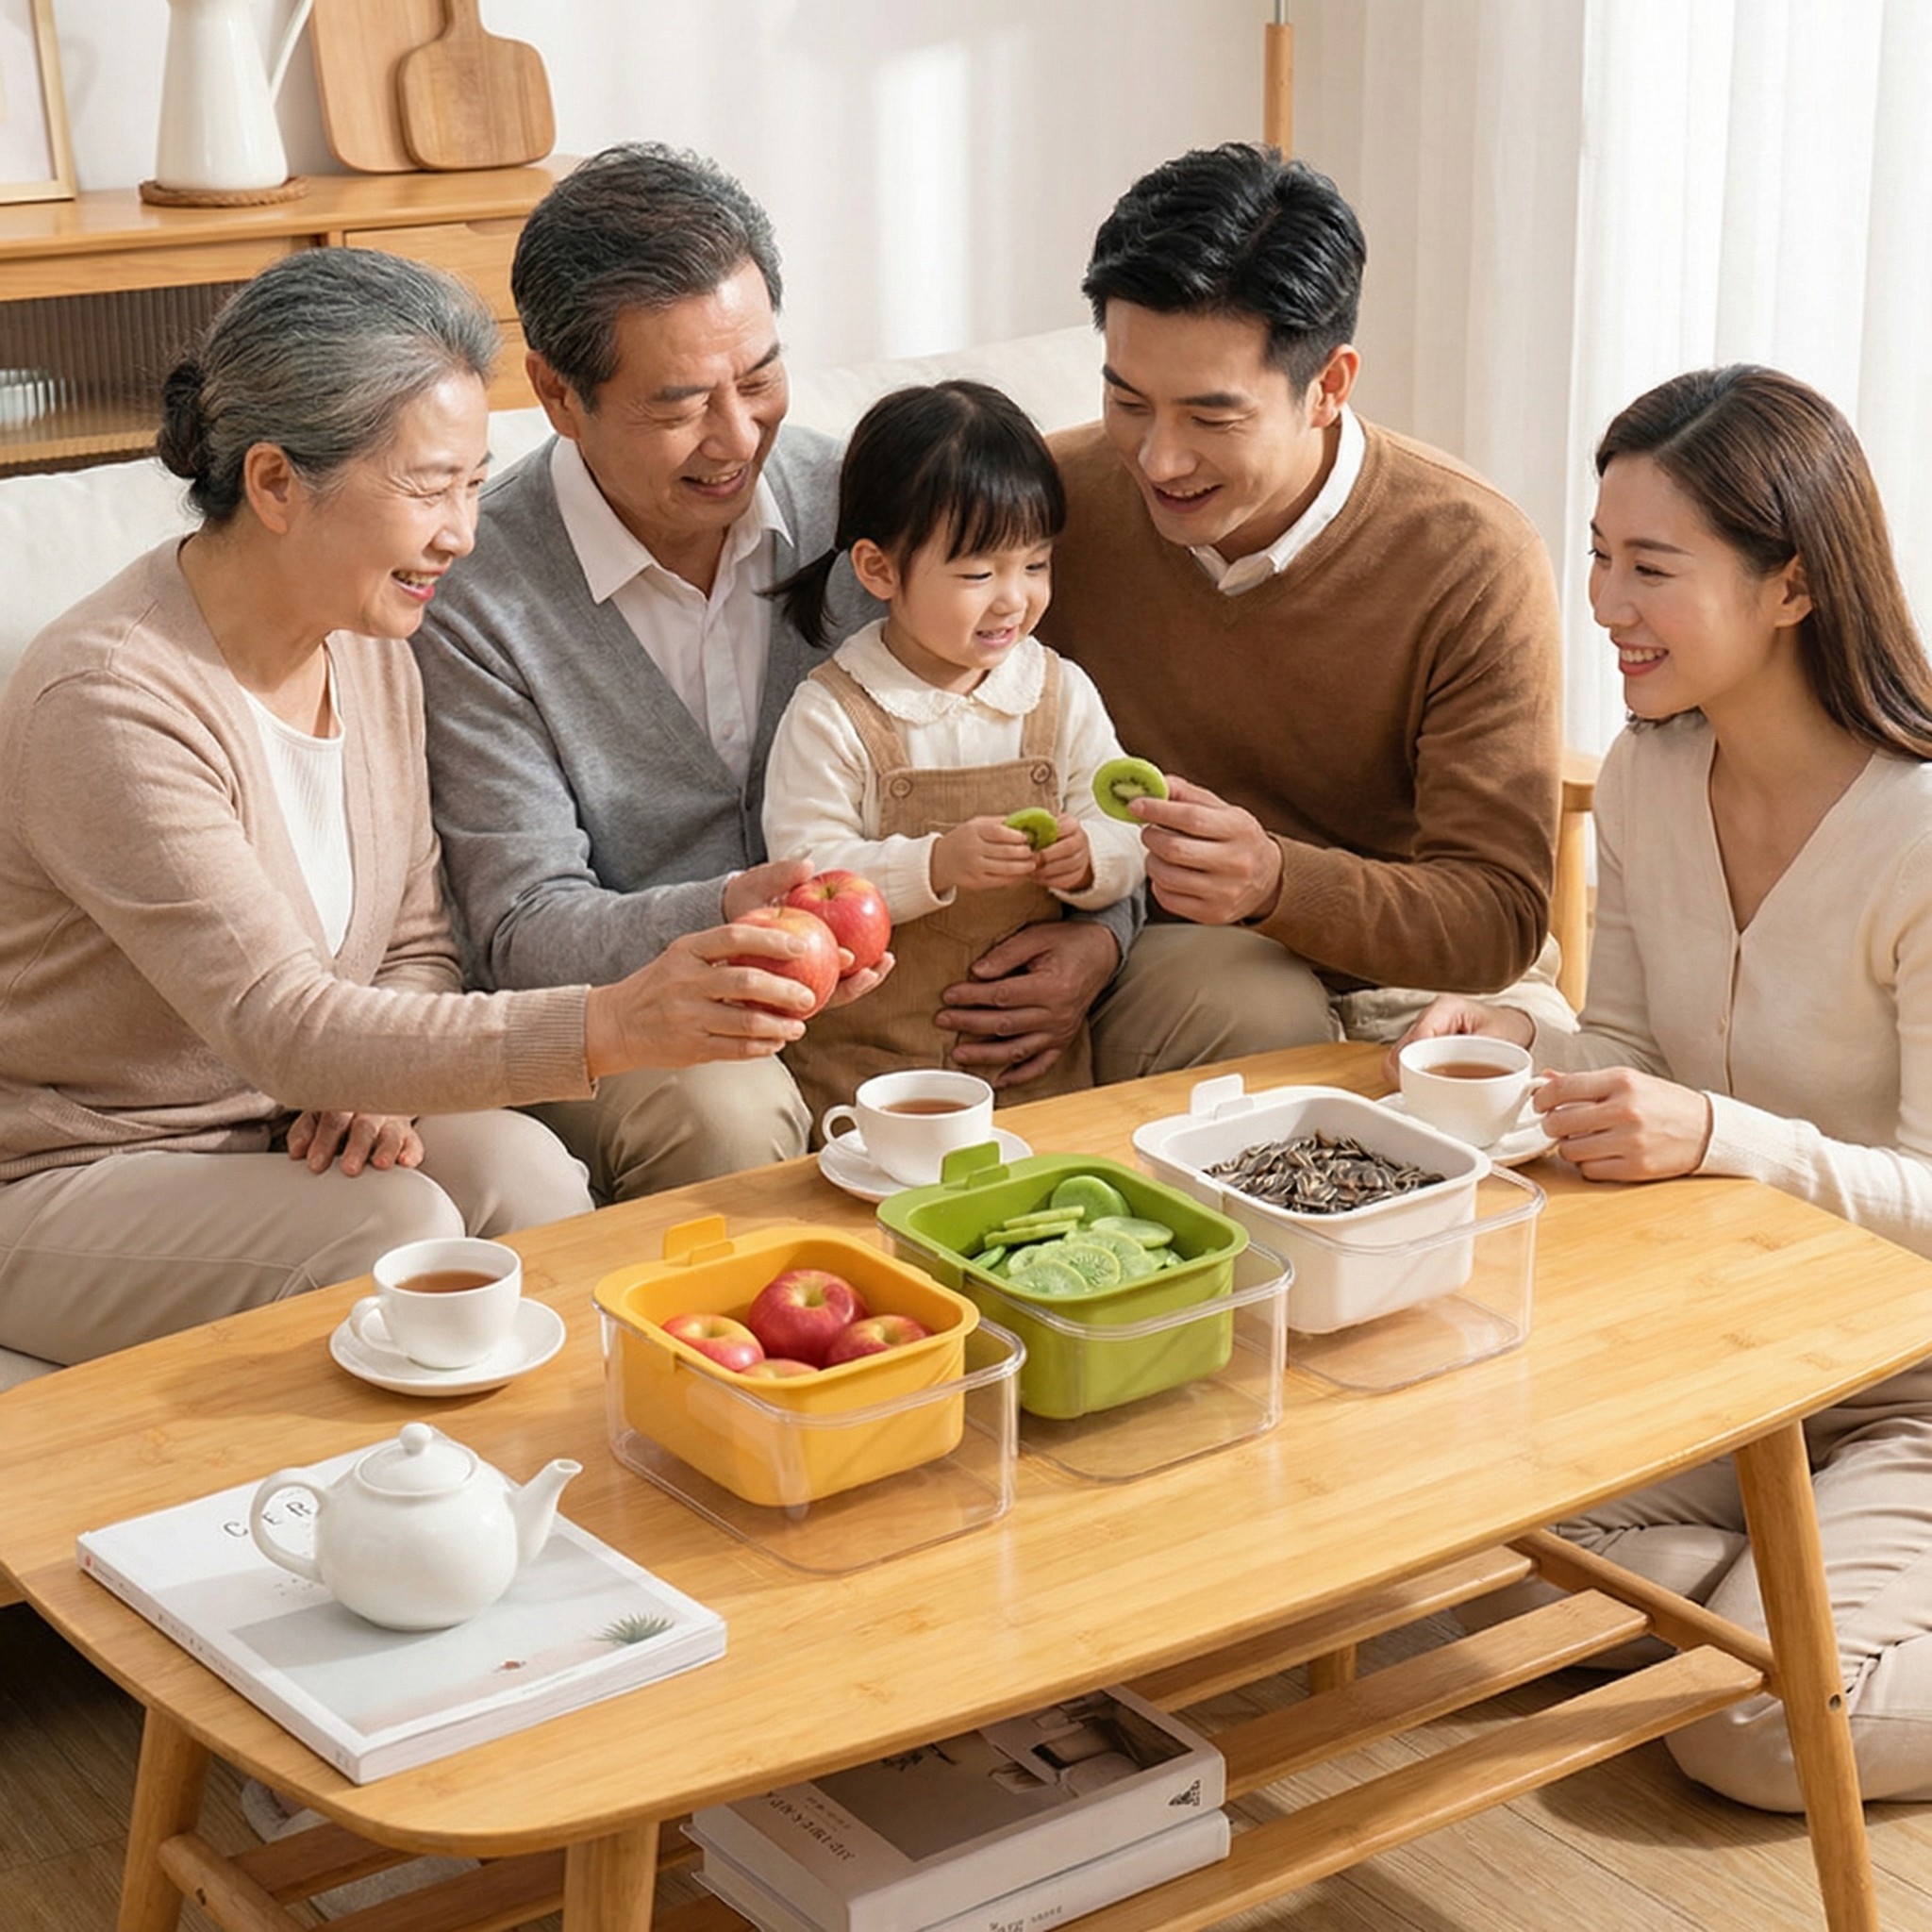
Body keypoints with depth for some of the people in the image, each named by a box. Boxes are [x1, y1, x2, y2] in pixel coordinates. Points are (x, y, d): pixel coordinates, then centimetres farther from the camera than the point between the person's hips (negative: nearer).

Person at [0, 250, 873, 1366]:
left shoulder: (371, 654, 2)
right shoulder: (110, 701, -25)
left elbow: (418, 946, 10)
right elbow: (281, 1028, -32)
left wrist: (383, 1080, -14)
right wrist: (611, 1029, -42)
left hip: (291, 1134, 6)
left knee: (519, 1169, -22)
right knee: (400, 1230, -29)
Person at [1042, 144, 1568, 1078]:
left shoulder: (1475, 561, -14)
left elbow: (1499, 916, -15)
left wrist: (1276, 881, -35)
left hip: (1413, 978, 1)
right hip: (1160, 959, -1)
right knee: (1259, 1017, -34)